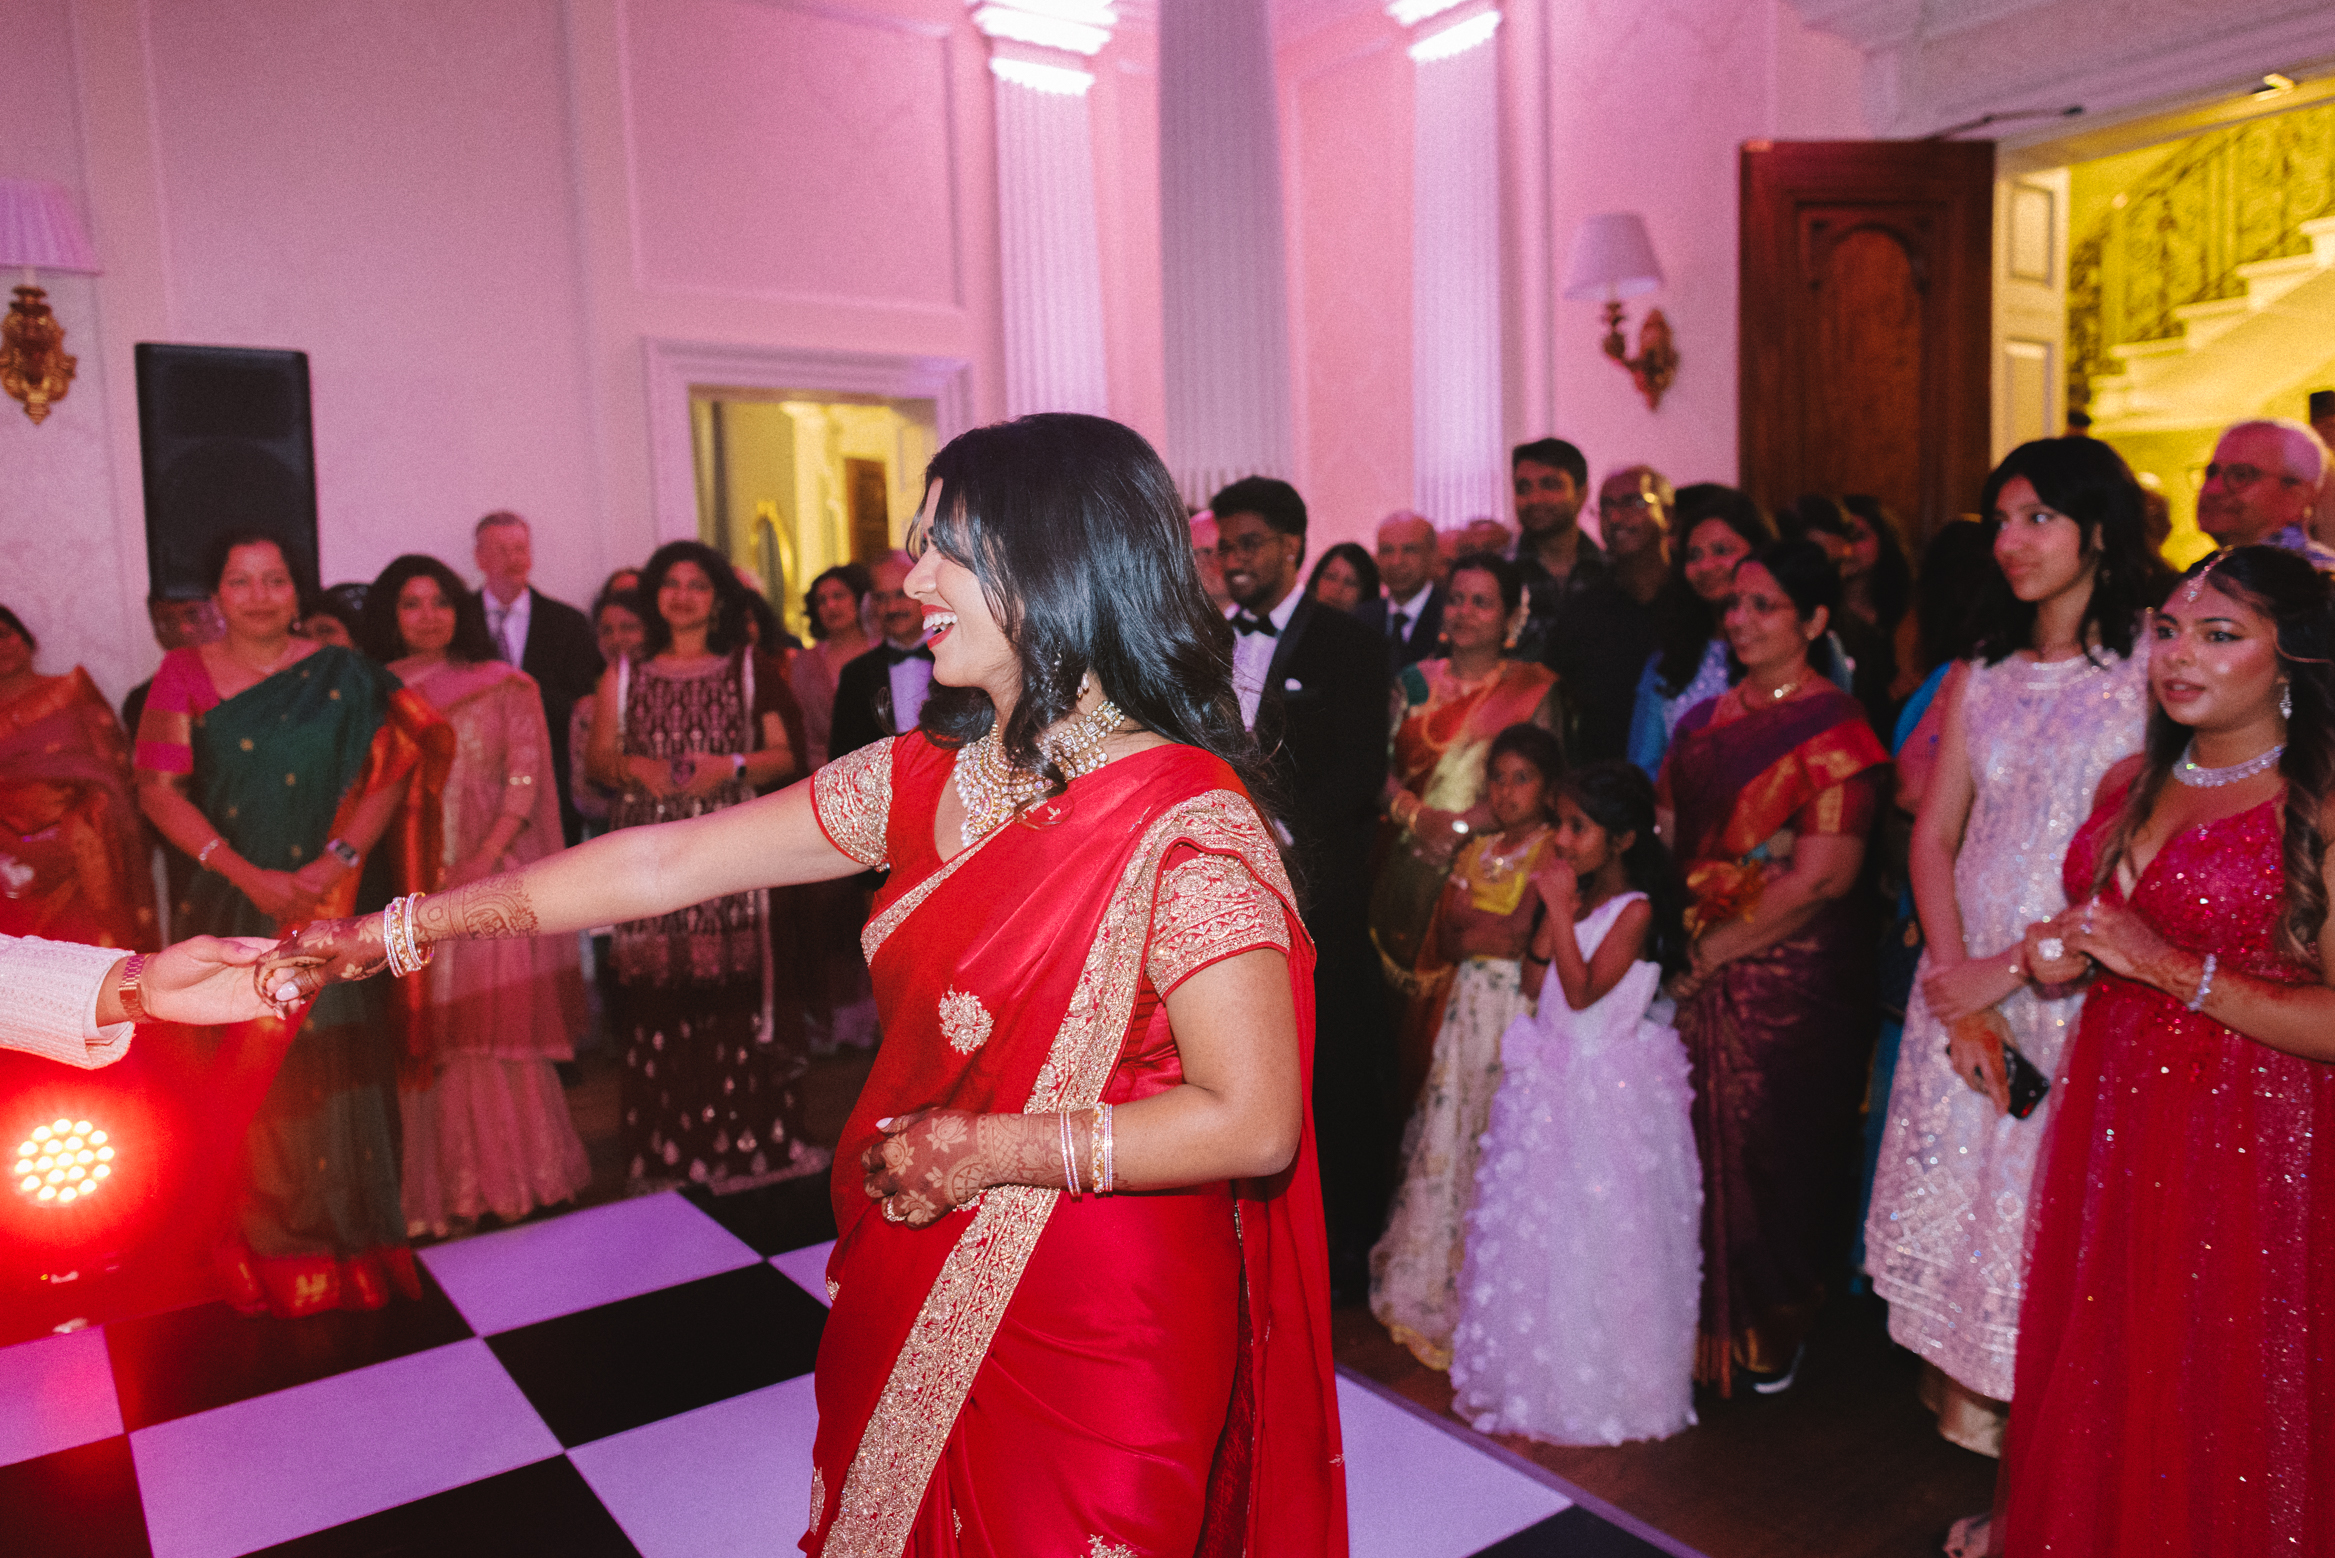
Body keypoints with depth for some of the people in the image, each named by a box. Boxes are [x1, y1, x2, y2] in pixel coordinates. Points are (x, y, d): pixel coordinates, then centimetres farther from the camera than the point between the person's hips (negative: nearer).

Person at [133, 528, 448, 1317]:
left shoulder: (340, 674, 3)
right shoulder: (186, 675, 4)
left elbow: (388, 773, -3)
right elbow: (159, 790, -3)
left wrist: (336, 862, -16)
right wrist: (247, 875, -13)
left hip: (337, 907, 0)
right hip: (238, 908, 1)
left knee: (338, 1070, 2)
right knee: (255, 1081, 6)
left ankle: (350, 1245, 16)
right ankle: (269, 1256, 20)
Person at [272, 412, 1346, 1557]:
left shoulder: (1186, 822, -21)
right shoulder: (923, 778, -1)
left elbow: (1251, 1122, -22)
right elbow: (662, 864, 2)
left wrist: (993, 1149, -19)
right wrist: (389, 933, 3)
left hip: (1100, 1334, -6)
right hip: (917, 1300, 7)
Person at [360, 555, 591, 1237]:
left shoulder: (506, 687, 6)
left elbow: (525, 782, -1)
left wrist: (478, 864, -12)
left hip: (493, 881, -1)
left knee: (499, 1029, 0)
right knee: (428, 1038, 3)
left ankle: (509, 1179, 13)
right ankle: (440, 1188, 12)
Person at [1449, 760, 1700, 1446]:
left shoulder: (1636, 910, -16)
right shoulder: (1579, 898, 6)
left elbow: (1582, 991, -24)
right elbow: (1534, 982, 6)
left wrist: (1561, 907, -22)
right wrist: (1555, 909, -3)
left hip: (1608, 1092, -8)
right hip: (1551, 1085, 8)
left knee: (1597, 1239, 3)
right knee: (1535, 1228, 15)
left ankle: (1599, 1387, 21)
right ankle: (1538, 1374, 32)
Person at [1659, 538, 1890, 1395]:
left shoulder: (1835, 730, -9)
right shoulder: (1705, 721, 11)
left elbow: (1818, 880, -15)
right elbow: (1667, 836, 14)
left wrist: (1713, 951, -12)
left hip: (1787, 979, -5)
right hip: (1694, 975, 6)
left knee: (1763, 1150, 4)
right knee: (1694, 1145, 9)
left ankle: (1767, 1338, 26)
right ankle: (1699, 1323, 29)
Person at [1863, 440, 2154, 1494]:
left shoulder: (2154, 669, -5)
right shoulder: (1979, 678, 10)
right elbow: (1933, 837, 7)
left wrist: (2018, 963, -15)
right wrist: (1956, 986, -6)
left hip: (2085, 988, -4)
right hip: (1966, 986, 5)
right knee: (1958, 1200, 8)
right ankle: (1973, 1413, 25)